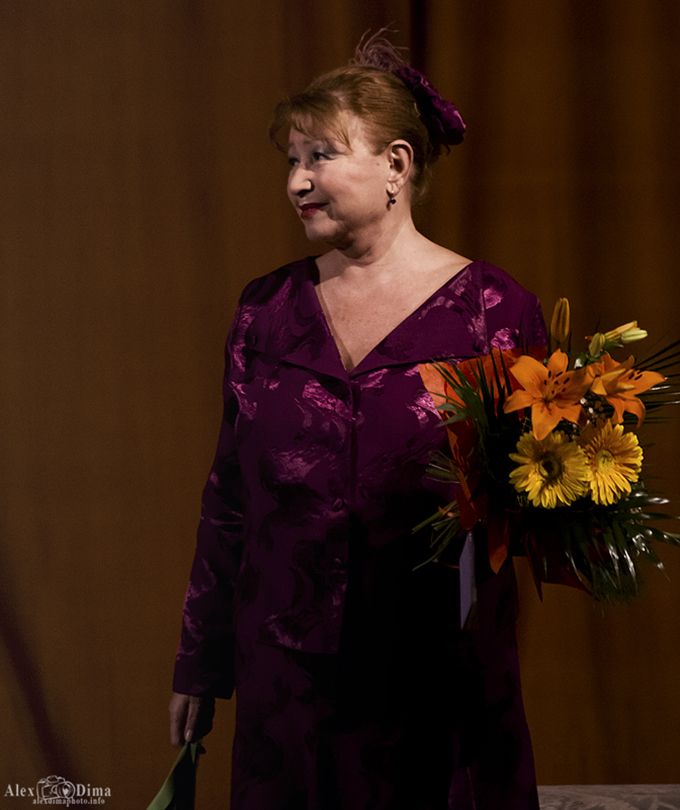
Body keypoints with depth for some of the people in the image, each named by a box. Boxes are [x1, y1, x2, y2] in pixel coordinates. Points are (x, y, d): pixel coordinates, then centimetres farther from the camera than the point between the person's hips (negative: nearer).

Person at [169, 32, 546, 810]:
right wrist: (200, 663, 11)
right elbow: (229, 494, 10)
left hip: (442, 679, -3)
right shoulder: (267, 310, 6)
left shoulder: (492, 308, -4)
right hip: (289, 677, 3)